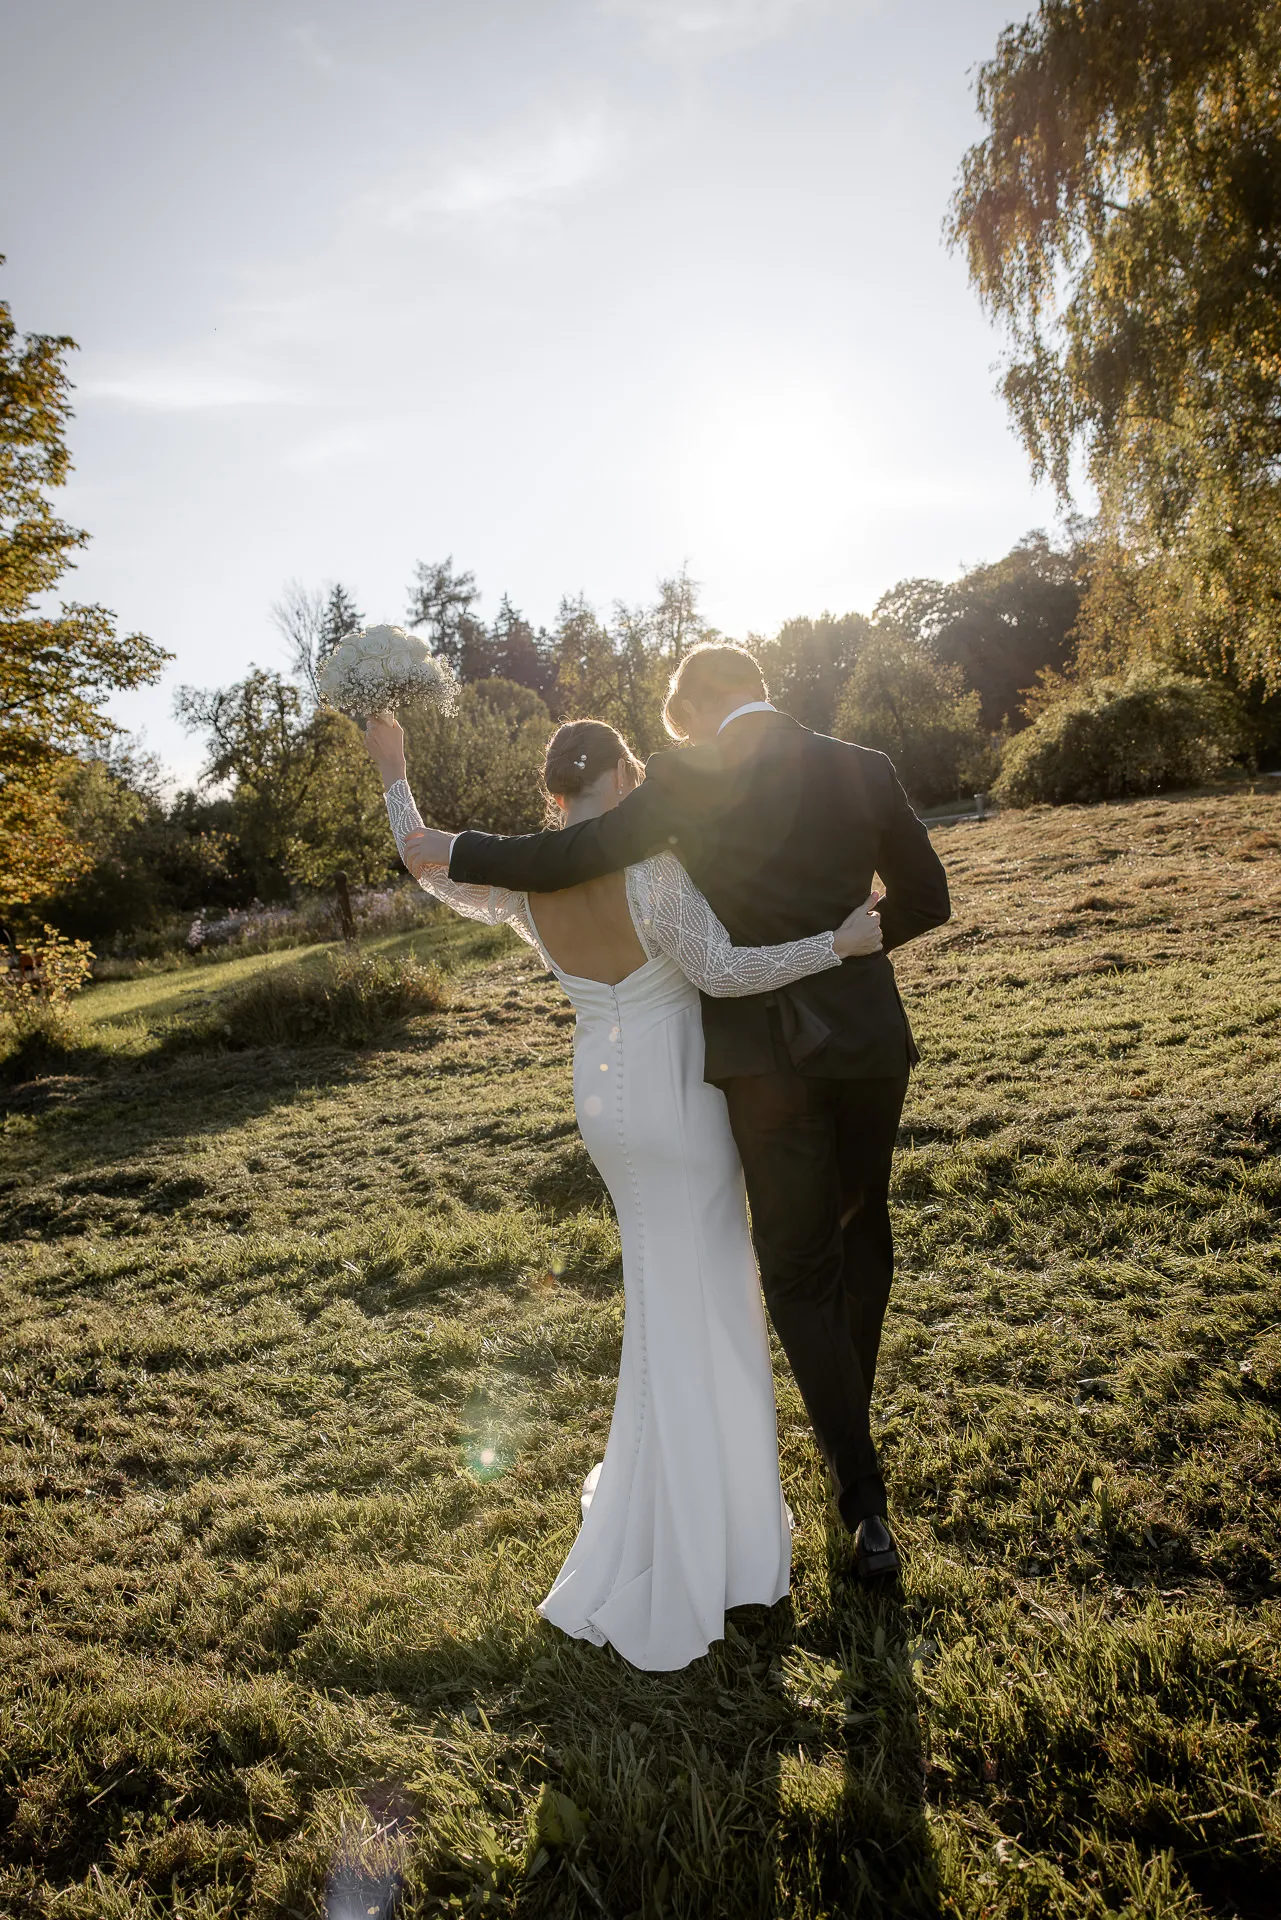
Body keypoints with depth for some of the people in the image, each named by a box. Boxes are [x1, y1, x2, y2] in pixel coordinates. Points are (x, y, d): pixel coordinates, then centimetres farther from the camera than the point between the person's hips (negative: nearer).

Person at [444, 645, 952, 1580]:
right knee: (863, 1231, 25)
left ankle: (865, 1497, 13)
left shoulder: (688, 781, -11)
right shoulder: (865, 768, 1)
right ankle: (852, 1419, 46)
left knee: (801, 1274, 10)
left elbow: (555, 861, -15)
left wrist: (452, 850, 0)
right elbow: (926, 900, 9)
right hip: (871, 1038, 5)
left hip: (771, 1055, -4)